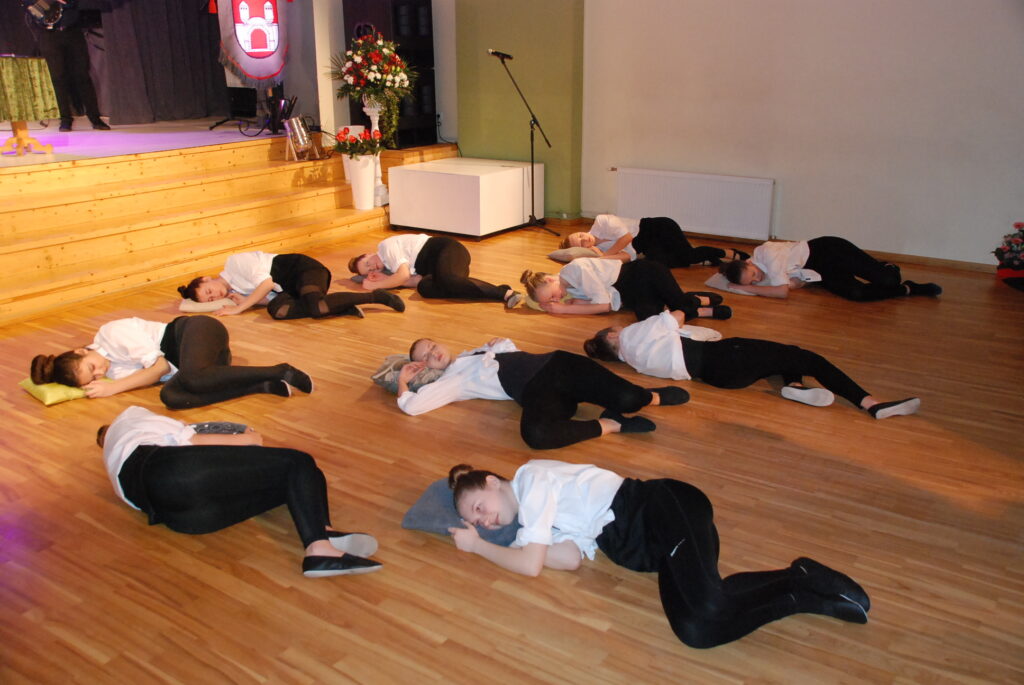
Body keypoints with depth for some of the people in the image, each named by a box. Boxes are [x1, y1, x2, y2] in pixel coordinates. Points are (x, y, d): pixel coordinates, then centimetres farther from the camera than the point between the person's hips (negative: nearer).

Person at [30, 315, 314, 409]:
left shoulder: (110, 334, -14)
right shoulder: (112, 372, 9)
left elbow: (160, 366, -15)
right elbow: (162, 371, 0)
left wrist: (113, 387, -12)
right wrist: (105, 384, -7)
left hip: (198, 330, -7)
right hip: (187, 364, 7)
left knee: (192, 376, -39)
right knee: (171, 396, -25)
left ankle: (280, 371, -29)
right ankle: (269, 385, -27)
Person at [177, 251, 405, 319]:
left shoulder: (234, 263, -12)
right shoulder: (230, 291, 11)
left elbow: (266, 283, -19)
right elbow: (267, 297, 5)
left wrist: (238, 309, -15)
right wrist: (240, 301, -14)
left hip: (302, 269, -7)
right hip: (289, 290, 7)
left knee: (315, 306, -36)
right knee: (276, 309, -28)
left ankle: (377, 296, -22)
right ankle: (342, 307, -23)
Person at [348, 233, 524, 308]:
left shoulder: (386, 246, -5)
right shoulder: (388, 269, 19)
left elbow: (404, 275, -16)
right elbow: (417, 280, 3)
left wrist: (375, 285, -6)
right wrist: (382, 279, 3)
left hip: (447, 250, -7)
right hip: (435, 268, 7)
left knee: (446, 279, -38)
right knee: (424, 288, -25)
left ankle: (505, 292, -46)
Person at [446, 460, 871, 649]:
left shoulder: (531, 477, -3)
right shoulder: (532, 516, 22)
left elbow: (530, 564, -10)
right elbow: (571, 559, 4)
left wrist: (476, 546, 7)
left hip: (666, 509, -8)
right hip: (649, 549, 8)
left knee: (705, 611, -30)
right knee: (694, 630, -15)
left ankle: (800, 580, -8)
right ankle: (803, 591, -7)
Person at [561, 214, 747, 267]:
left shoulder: (601, 222, -19)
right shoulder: (596, 248, -4)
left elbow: (627, 236, -27)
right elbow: (628, 256, -15)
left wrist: (605, 255, -21)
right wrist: (602, 256, -28)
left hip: (658, 228, -5)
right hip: (647, 246, 6)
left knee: (688, 254, -19)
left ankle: (733, 254, 6)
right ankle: (709, 260, -1)